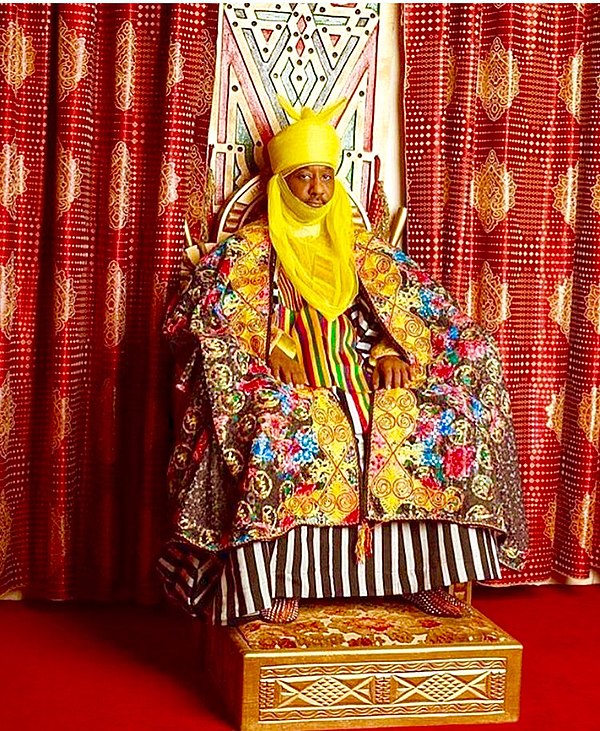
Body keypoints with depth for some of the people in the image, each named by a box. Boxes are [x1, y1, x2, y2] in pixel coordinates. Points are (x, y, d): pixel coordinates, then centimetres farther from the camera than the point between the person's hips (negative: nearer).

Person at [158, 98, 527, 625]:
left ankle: (426, 576, -14)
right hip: (288, 387, -3)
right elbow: (206, 316, -4)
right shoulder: (246, 251, 10)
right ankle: (277, 579, -29)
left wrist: (390, 351, -6)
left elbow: (420, 311, 15)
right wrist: (271, 350, -18)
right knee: (278, 427, -39)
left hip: (363, 382, 3)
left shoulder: (365, 251, 20)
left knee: (452, 420, -20)